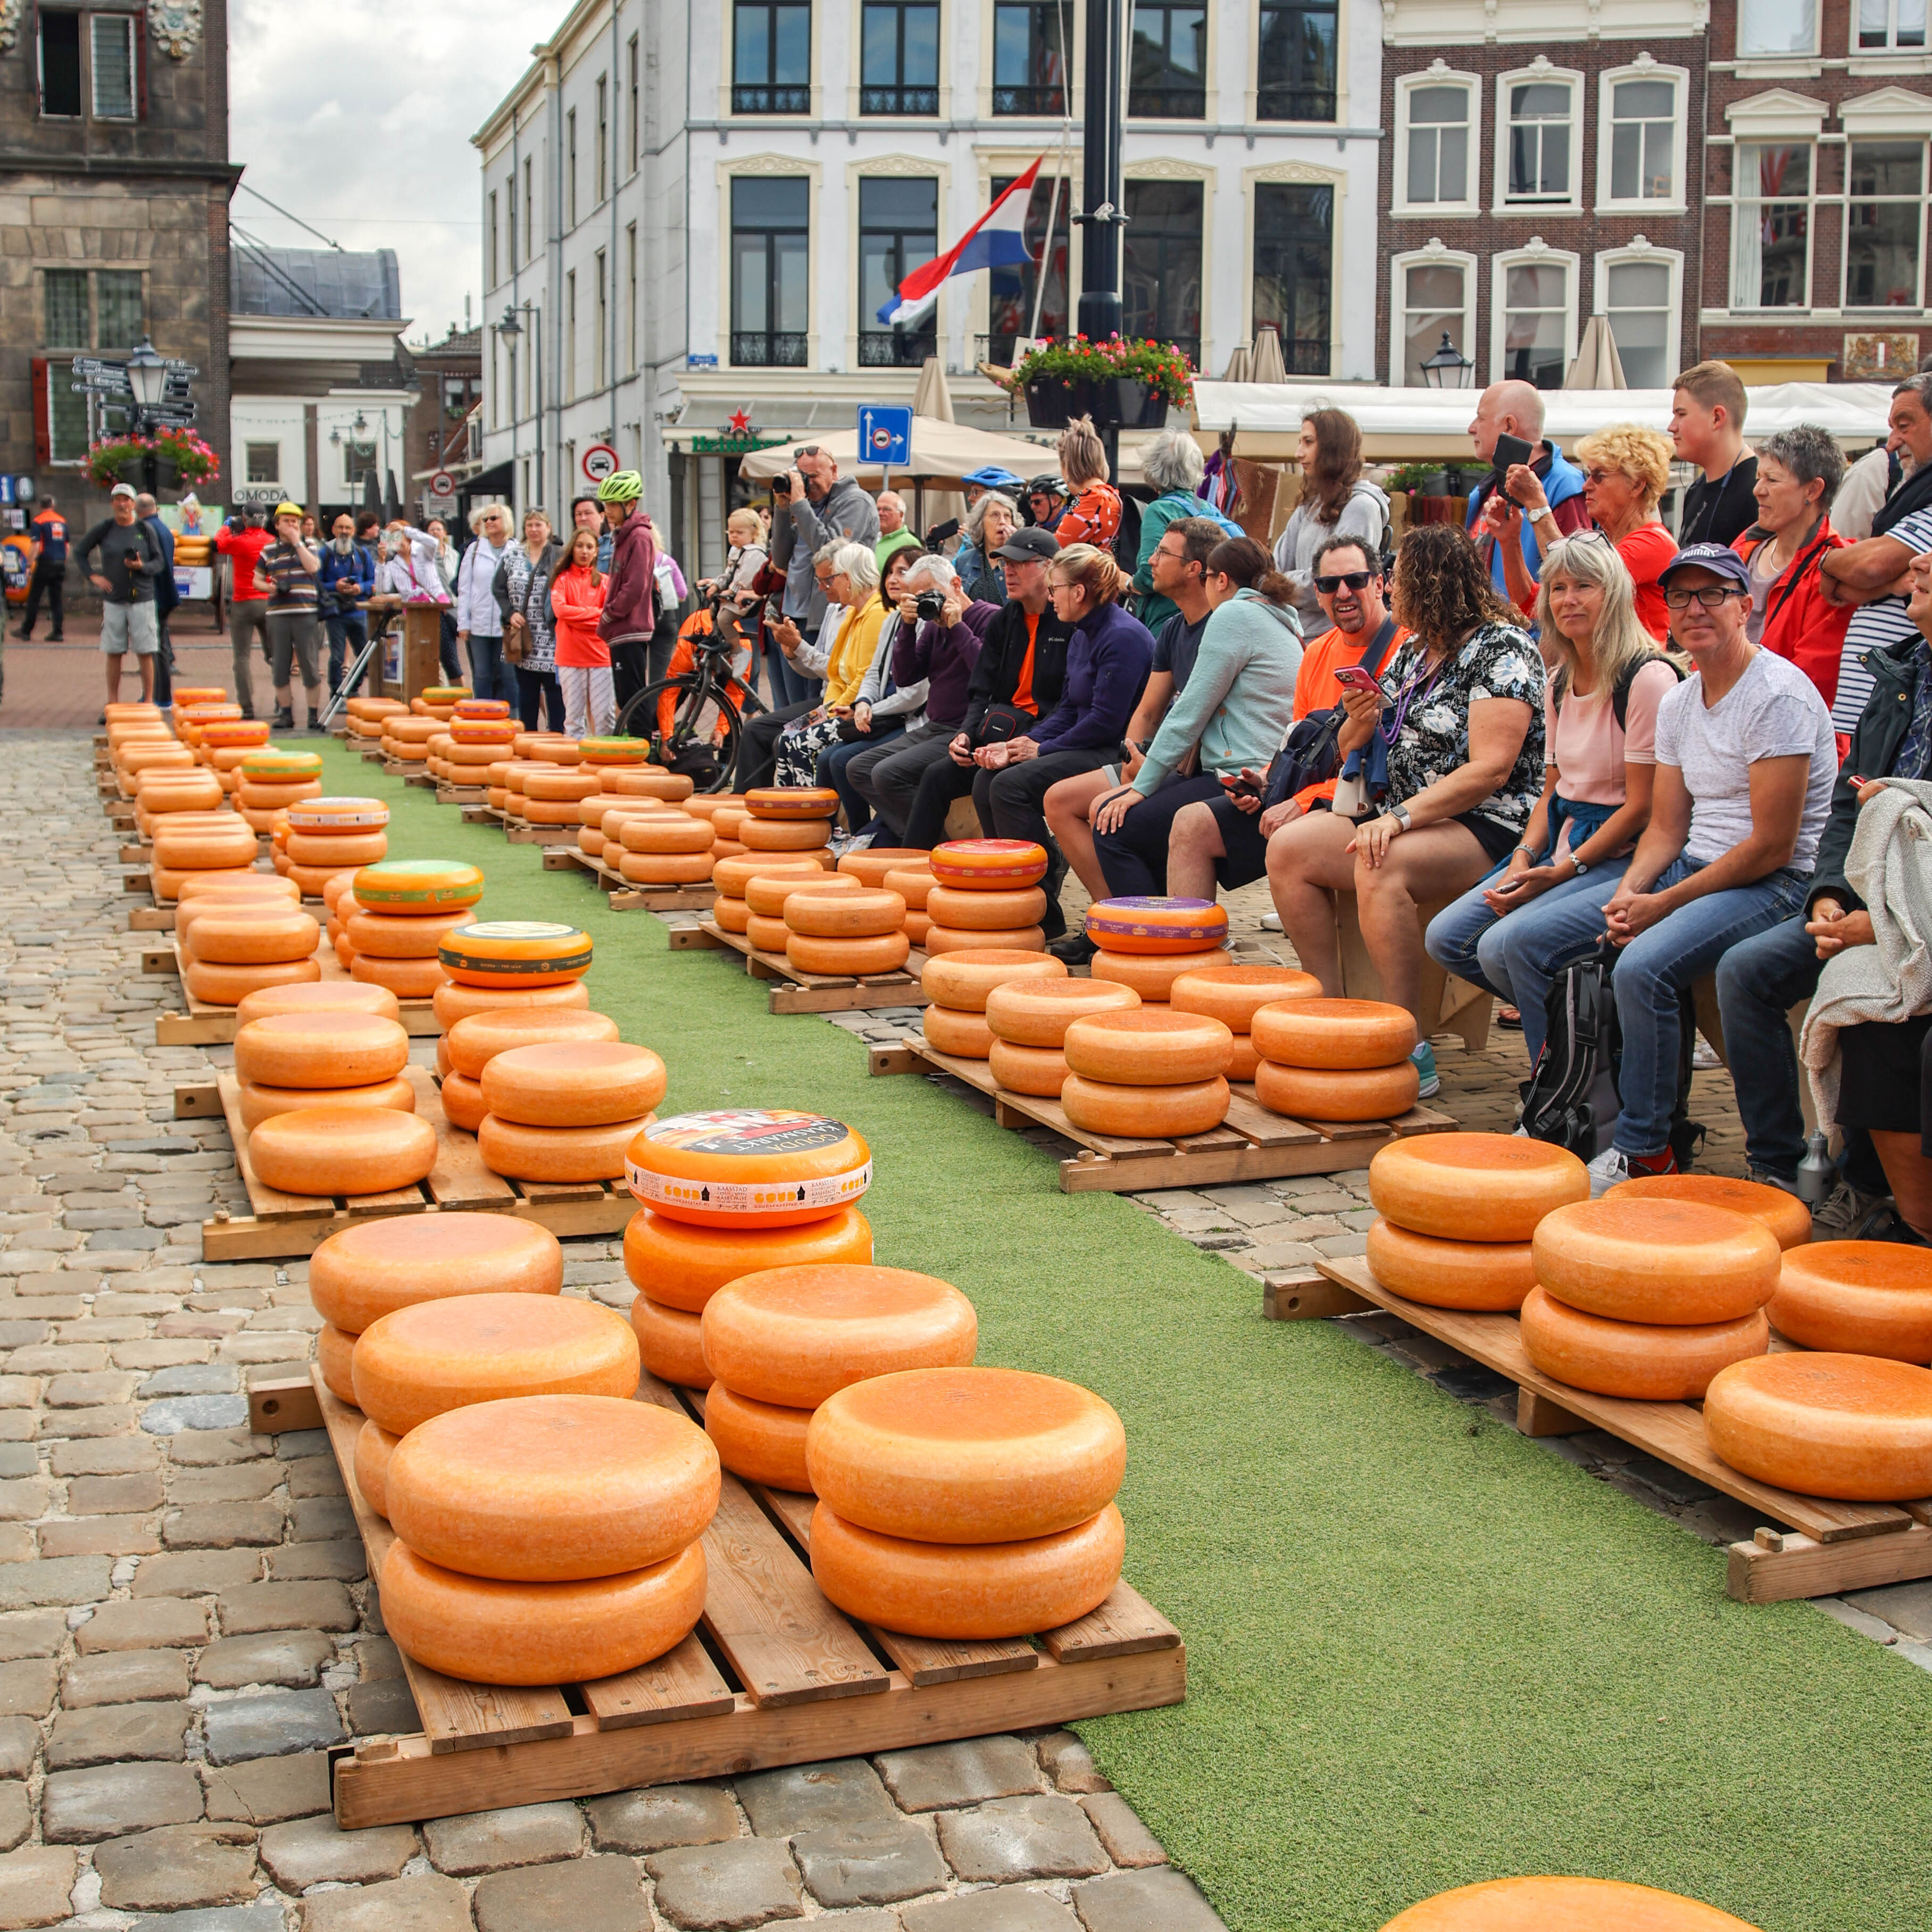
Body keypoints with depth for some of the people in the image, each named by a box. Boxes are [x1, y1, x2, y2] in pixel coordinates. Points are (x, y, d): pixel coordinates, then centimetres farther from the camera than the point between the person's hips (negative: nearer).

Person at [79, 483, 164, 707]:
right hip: (113, 600, 1)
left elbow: (159, 563, 3)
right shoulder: (104, 529, 4)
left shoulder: (145, 530, 2)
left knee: (145, 653, -1)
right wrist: (92, 576, 3)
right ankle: (113, 704, 12)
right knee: (113, 653, 5)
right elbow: (80, 552, 14)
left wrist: (142, 567, -16)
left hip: (142, 599, -1)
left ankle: (148, 702, 5)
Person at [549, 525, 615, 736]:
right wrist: (595, 612, -5)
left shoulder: (604, 581, 11)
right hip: (570, 656, 0)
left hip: (600, 655, 0)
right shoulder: (562, 579, 9)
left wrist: (577, 616, -7)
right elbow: (560, 610, -8)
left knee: (605, 715, -6)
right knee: (574, 716, 1)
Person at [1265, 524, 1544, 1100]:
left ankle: (1413, 1049, -32)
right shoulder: (1412, 652, 17)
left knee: (1380, 865, -36)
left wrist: (1401, 817, -28)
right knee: (1289, 847, -11)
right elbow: (1355, 754, 22)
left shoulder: (1503, 648, -9)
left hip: (1487, 826, -8)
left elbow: (1491, 769, -20)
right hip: (1407, 820, 9)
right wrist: (1361, 723, -3)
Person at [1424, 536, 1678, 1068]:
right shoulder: (1561, 681, 12)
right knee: (1446, 938, -2)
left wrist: (1563, 872, -18)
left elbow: (1642, 807, -15)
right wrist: (1524, 858, -1)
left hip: (1624, 861, -9)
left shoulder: (1648, 678, -14)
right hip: (1563, 852, 9)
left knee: (1509, 943, -27)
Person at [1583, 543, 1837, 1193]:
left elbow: (1772, 847, -19)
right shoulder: (1677, 704, 12)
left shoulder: (1778, 695, -15)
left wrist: (1664, 905, -17)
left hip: (1777, 883, -8)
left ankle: (1643, 1151, -17)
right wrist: (1629, 893, -10)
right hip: (1694, 868, 9)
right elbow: (1667, 828, 12)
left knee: (1643, 965, -32)